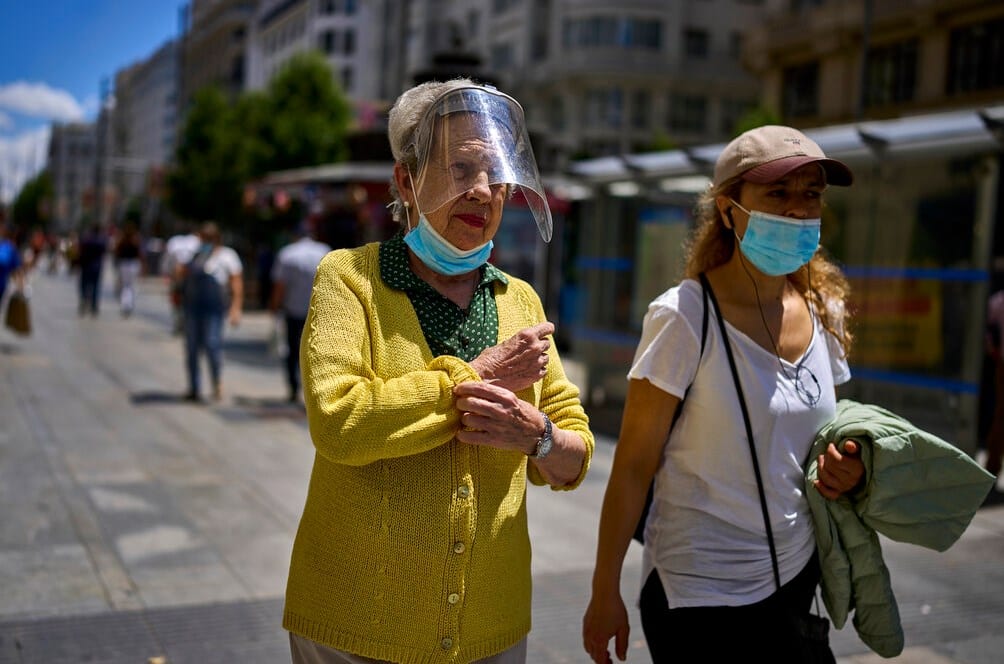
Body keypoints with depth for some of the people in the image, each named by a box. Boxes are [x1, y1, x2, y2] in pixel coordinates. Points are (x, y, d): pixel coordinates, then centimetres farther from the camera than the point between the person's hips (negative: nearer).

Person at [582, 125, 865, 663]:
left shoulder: (824, 312, 0)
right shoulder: (684, 317, -17)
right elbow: (633, 466, -13)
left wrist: (844, 467, -6)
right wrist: (605, 592, -10)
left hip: (796, 577, 6)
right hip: (700, 596, -6)